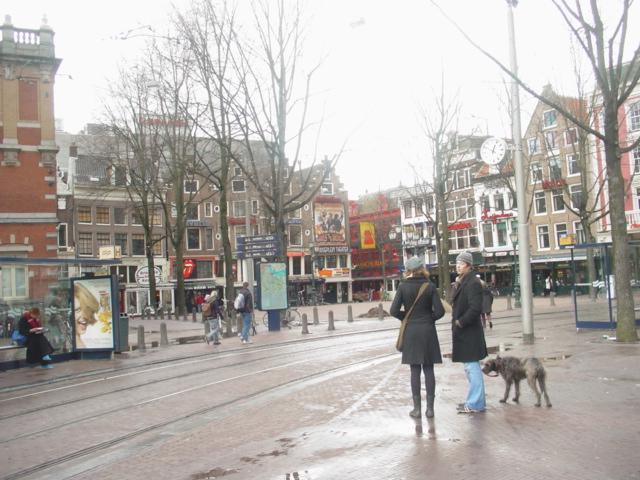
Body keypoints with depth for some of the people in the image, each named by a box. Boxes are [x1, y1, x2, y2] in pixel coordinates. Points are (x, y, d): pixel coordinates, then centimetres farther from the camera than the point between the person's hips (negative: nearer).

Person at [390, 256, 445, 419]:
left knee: (415, 370, 6)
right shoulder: (430, 286, -4)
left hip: (411, 331, 0)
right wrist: (429, 318, 11)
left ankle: (417, 408, 9)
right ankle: (430, 408, 10)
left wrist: (406, 317, 8)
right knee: (428, 369, 7)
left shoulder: (403, 286, -6)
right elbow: (440, 311, -8)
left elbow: (394, 311, -10)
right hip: (428, 330, 1)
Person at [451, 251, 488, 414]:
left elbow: (475, 308, -22)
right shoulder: (461, 282, 14)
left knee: (472, 367, -5)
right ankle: (475, 400, 26)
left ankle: (475, 404, 2)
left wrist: (460, 322, -17)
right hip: (462, 332, 10)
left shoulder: (473, 283, -15)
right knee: (470, 367, 16)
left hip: (469, 332, -10)